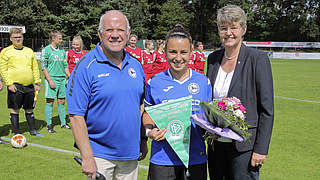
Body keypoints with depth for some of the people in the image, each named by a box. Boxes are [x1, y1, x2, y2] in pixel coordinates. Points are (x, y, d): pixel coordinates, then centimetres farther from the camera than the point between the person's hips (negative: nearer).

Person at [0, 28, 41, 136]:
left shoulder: (29, 51, 16)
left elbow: (35, 68, 18)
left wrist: (37, 82, 11)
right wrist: (9, 83, -12)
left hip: (29, 86, 4)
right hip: (15, 86, -4)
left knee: (29, 109, 12)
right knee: (14, 110, 1)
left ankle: (33, 131, 22)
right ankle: (16, 133, 10)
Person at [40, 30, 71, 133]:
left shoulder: (62, 50, 13)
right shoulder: (46, 50, -4)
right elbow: (43, 67, -7)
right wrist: (50, 80, -14)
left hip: (62, 79, 6)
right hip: (51, 78, -5)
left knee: (61, 102, 10)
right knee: (50, 102, -2)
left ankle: (63, 123, 19)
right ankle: (49, 125, 6)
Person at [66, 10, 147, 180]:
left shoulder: (136, 65, 6)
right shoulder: (86, 67, -12)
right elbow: (76, 116, -15)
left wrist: (143, 139, 11)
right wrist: (87, 157, -18)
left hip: (130, 154, 5)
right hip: (99, 155, -5)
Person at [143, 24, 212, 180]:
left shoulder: (204, 82, 2)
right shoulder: (154, 83, 0)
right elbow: (148, 112, 10)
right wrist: (149, 131, -9)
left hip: (196, 159, 1)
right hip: (162, 158, -1)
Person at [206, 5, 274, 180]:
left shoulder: (257, 58, -10)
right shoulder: (213, 58, 6)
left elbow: (267, 110, -10)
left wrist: (261, 149, -13)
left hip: (244, 146, -5)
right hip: (216, 144, 5)